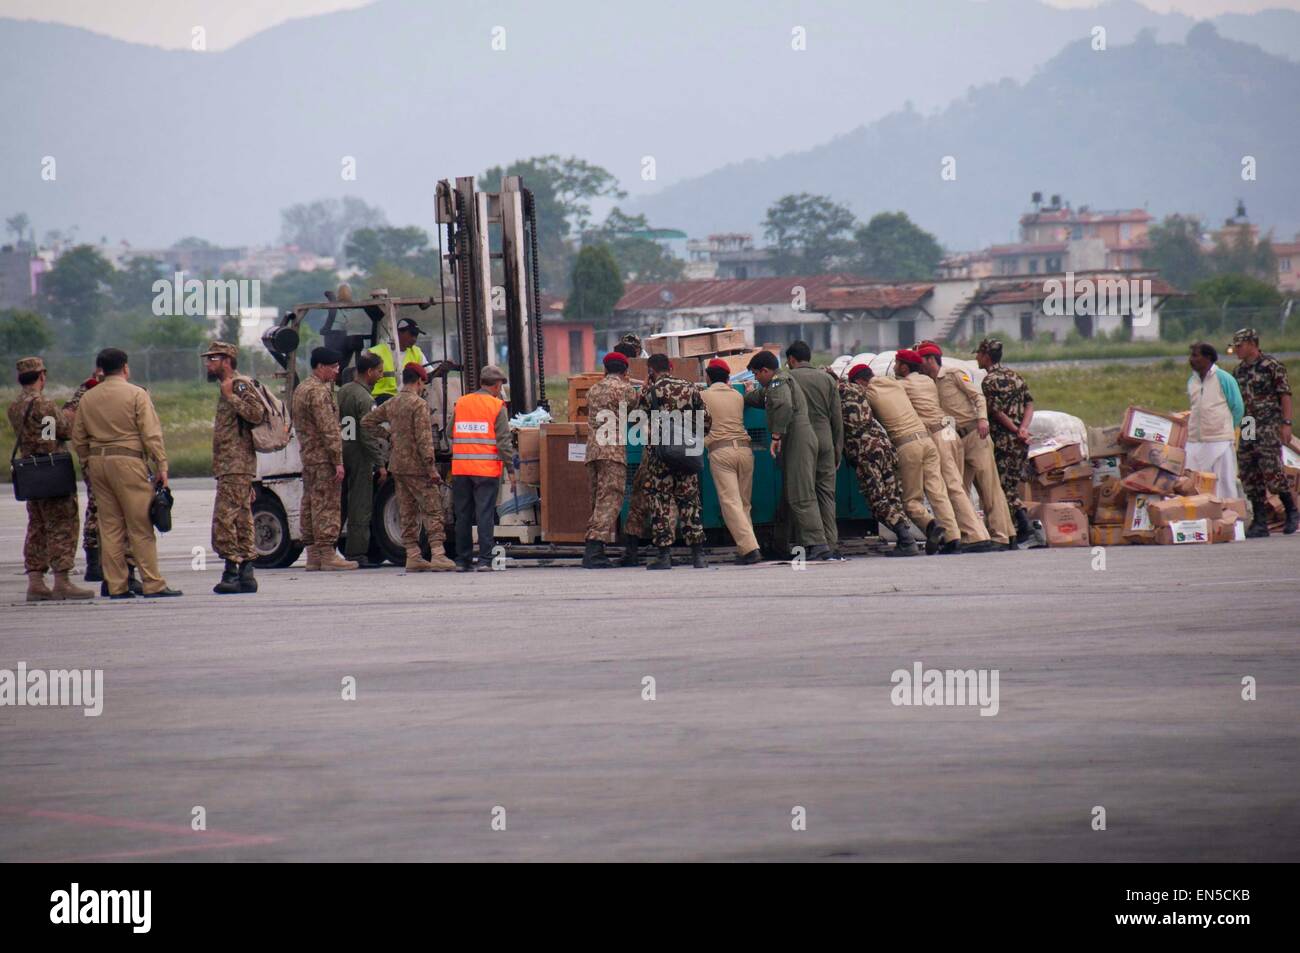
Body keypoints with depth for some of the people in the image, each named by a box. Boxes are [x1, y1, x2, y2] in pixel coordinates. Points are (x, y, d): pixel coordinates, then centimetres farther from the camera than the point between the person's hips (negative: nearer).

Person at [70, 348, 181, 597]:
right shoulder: (136, 395, -5)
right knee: (141, 527, -3)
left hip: (97, 463, 5)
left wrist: (88, 465, 20)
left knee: (110, 527, 8)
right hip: (128, 461, -5)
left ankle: (116, 586, 8)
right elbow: (151, 434, -10)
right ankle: (153, 584, -5)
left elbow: (78, 439, 13)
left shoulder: (87, 398, 11)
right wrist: (161, 466, -7)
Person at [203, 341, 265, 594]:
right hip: (230, 467, 10)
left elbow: (257, 413, -24)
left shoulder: (240, 385, -9)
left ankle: (232, 571, -14)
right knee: (241, 521, 8)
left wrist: (230, 396, -20)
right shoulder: (227, 387, 22)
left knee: (224, 519, -13)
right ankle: (245, 575, 9)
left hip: (236, 466, -10)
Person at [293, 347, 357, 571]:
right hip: (323, 457, -10)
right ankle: (328, 555, -10)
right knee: (327, 505, -8)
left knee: (310, 505, 10)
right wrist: (338, 460, -19)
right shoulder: (319, 392, -15)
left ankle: (313, 556, 12)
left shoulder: (300, 389, 17)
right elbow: (328, 429, -19)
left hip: (307, 456, 10)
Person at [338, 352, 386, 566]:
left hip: (341, 453, 8)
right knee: (360, 508, -5)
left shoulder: (343, 391, 12)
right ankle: (357, 554, -6)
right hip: (359, 458, -8)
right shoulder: (365, 399, -14)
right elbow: (368, 436, -18)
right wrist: (380, 464, -14)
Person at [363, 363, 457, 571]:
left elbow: (367, 422, 21)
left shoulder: (391, 405, 11)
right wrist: (431, 468, -17)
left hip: (397, 466, 7)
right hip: (416, 467, -7)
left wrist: (383, 439, 21)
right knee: (432, 510, -4)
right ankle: (438, 555, -12)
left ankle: (413, 557, 8)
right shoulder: (419, 404, -12)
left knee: (407, 513, 9)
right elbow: (424, 439, -18)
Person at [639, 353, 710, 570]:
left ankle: (664, 555, -2)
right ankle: (698, 554, 6)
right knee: (690, 502, 8)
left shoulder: (650, 391, -5)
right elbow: (705, 420, 7)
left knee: (660, 503, 1)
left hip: (659, 454, -3)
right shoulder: (689, 389, 5)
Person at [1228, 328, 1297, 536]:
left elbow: (1285, 395, -6)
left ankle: (1291, 513, 4)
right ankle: (1259, 522, 6)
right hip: (1245, 431, 7)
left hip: (1268, 429, -6)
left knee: (1271, 472, -12)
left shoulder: (1272, 366, -4)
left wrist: (1286, 424, -13)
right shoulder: (1238, 371, 15)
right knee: (1250, 477, 3)